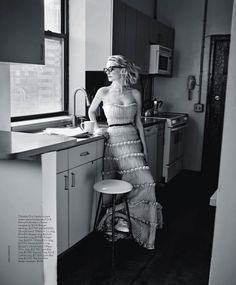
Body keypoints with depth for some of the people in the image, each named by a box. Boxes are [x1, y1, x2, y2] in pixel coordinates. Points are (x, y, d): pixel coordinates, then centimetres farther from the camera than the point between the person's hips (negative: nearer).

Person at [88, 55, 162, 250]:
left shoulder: (135, 94, 5)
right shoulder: (103, 92, 2)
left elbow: (138, 122, 11)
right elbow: (91, 111, 20)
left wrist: (144, 146, 9)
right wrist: (97, 128, 6)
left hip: (132, 140, 2)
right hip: (112, 140, -1)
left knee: (144, 182, -11)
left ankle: (121, 216, 6)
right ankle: (119, 219, 18)